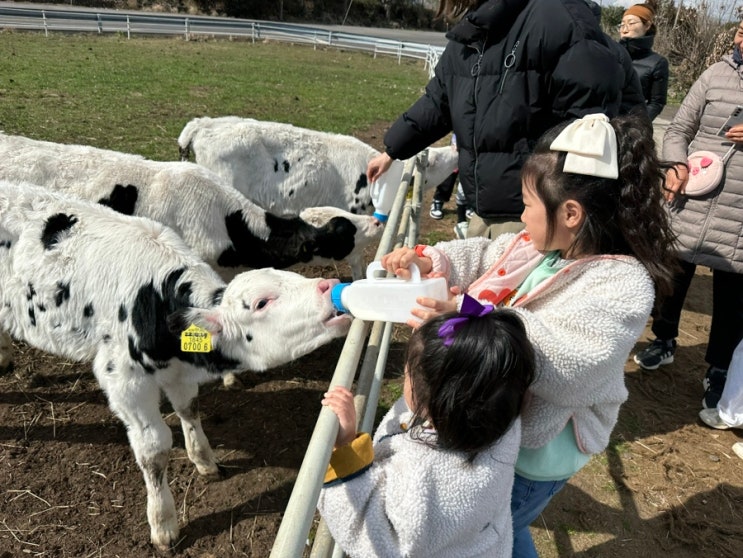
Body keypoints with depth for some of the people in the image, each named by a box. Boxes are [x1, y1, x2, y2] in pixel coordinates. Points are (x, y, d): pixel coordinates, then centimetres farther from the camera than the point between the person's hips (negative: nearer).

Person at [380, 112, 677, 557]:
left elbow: (567, 366, -40)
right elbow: (483, 257, 12)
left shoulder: (622, 286, -27)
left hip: (535, 452, -7)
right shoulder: (539, 246, -4)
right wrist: (429, 260, -4)